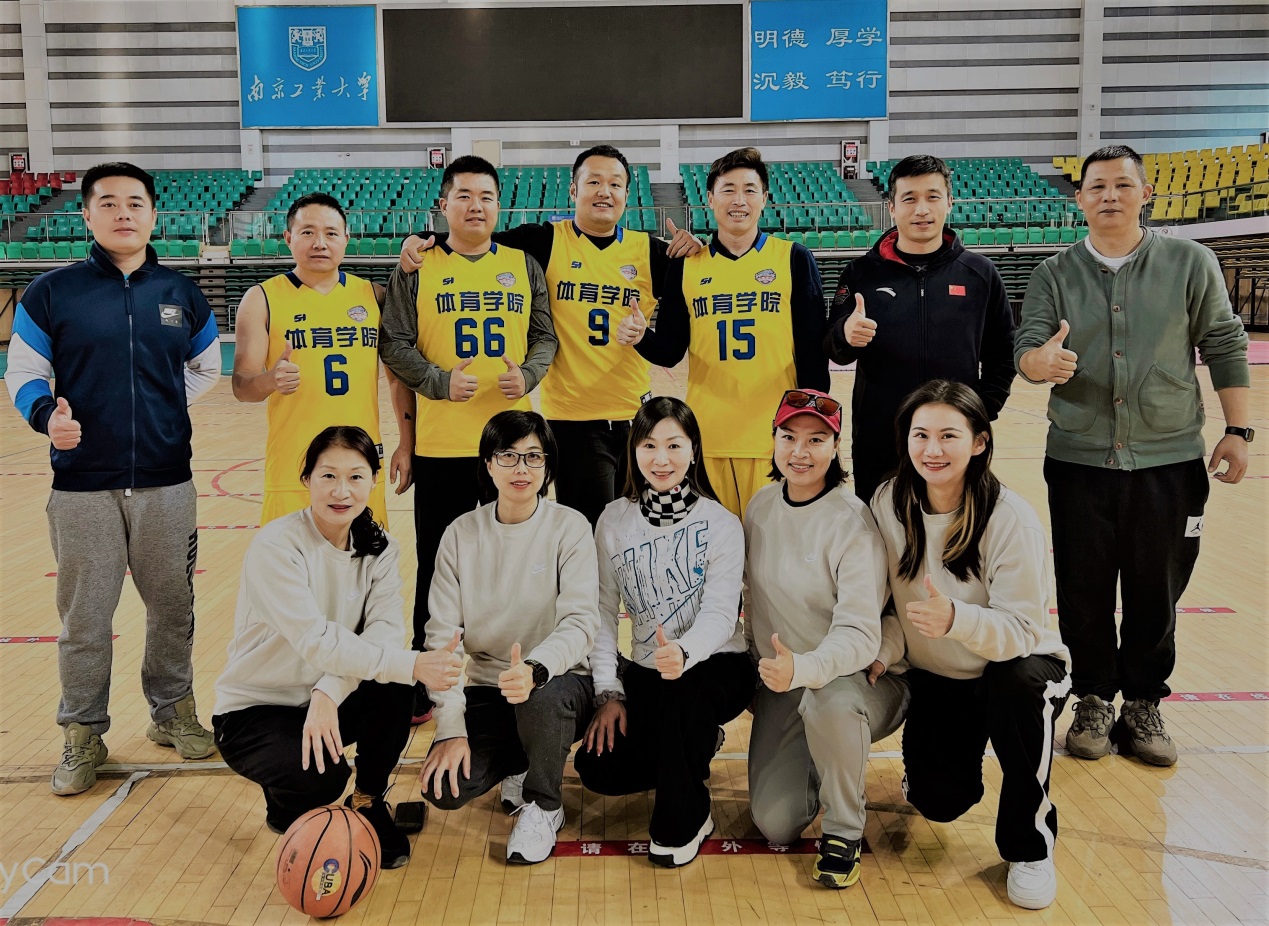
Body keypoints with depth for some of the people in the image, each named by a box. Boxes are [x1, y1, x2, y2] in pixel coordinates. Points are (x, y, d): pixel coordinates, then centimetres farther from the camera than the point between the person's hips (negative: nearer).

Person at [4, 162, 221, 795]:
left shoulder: (182, 294, 7)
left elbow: (207, 368, 20)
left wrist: (167, 406, 7)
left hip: (166, 484, 2)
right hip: (83, 487, -2)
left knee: (173, 607, 11)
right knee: (84, 618, 5)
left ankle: (172, 710, 31)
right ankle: (84, 734, 22)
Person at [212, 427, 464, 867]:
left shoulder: (379, 549, -3)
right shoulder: (275, 545, -21)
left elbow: (385, 631, -19)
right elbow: (316, 641, -31)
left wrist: (329, 691, -37)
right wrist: (413, 664, -40)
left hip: (329, 702, 5)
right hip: (253, 711, -4)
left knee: (394, 691, -27)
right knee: (321, 777, -32)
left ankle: (367, 802, 0)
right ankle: (285, 807, 6)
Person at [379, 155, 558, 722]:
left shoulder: (524, 265, 9)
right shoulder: (417, 269, 3)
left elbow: (545, 335, 9)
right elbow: (394, 343, 0)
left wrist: (528, 375, -10)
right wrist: (439, 381, -15)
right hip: (441, 442, -2)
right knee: (439, 567, 6)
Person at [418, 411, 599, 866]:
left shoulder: (569, 527, -7)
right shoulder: (461, 534, -1)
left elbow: (580, 620, -18)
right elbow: (442, 634, -4)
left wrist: (535, 669, -39)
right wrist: (450, 727, -15)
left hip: (556, 685, -2)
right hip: (485, 690, 2)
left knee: (543, 700, -37)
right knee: (446, 787, -22)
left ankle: (544, 806, -4)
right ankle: (519, 765, 14)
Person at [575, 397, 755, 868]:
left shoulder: (721, 524, -9)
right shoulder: (614, 520, 0)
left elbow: (720, 612, -20)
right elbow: (603, 612, 0)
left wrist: (684, 651, -41)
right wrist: (608, 692, -10)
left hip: (716, 666, -3)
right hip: (645, 674, 4)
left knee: (683, 690, -37)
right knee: (597, 768, -14)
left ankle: (682, 820, -11)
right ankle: (693, 747, 17)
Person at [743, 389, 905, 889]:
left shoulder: (852, 522, -19)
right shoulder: (761, 506, 0)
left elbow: (860, 633, -28)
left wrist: (803, 668, -45)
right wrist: (763, 664, 12)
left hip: (854, 677, -5)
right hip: (782, 684, 5)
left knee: (828, 702, -41)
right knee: (775, 824, -9)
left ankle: (844, 831, -13)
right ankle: (816, 764, 26)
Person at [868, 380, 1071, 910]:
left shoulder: (1010, 518, -22)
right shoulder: (889, 504, -10)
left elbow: (1022, 630, -25)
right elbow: (889, 599, 2)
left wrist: (956, 618, -43)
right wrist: (886, 650, -17)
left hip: (1016, 668, -2)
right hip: (935, 678, 3)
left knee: (1018, 684, -37)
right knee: (938, 802, -14)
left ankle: (1029, 846, -14)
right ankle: (924, 764, 28)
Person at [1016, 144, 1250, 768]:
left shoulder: (1190, 262, 2)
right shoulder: (1055, 275, 4)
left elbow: (1224, 347, 4)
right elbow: (1024, 350, -5)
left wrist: (1237, 430, 0)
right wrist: (1041, 361, -30)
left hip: (1170, 459, 0)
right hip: (1078, 460, 1)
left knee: (1156, 593, 7)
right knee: (1084, 592, 6)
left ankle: (1143, 705, 23)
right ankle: (1094, 699, 23)